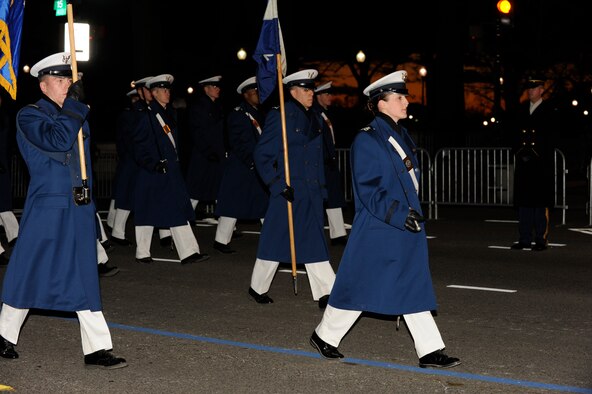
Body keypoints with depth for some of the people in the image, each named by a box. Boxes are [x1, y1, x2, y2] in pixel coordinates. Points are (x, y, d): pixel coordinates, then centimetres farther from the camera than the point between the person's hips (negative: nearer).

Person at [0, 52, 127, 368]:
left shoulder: (78, 114, 14)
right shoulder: (29, 116, -6)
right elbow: (57, 141, -23)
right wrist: (73, 104, -18)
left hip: (80, 209, 6)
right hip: (46, 208, -5)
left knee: (84, 277, 5)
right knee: (28, 272, 6)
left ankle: (97, 349, 6)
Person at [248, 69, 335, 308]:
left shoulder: (315, 119, 12)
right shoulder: (279, 117, -10)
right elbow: (261, 155, -10)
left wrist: (321, 189, 15)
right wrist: (278, 185, -16)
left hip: (312, 193, 6)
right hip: (289, 191, -6)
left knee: (314, 243, 6)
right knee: (275, 241, 5)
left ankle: (325, 294, 7)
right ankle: (258, 287, 22)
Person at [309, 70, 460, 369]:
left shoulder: (401, 136, 12)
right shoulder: (366, 141, -14)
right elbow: (369, 190, -19)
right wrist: (400, 215, -24)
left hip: (407, 229, 8)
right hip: (376, 230, -8)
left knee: (414, 288, 7)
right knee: (359, 286, 3)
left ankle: (430, 351, 9)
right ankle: (324, 336, 23)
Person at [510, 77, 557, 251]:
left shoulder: (549, 111, 0)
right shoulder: (523, 110, 16)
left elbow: (552, 137, -5)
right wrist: (518, 153, 5)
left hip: (541, 164, -5)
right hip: (523, 162, 5)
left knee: (540, 202, -5)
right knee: (523, 201, 6)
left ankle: (541, 239, 0)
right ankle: (524, 239, 10)